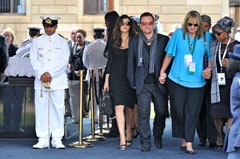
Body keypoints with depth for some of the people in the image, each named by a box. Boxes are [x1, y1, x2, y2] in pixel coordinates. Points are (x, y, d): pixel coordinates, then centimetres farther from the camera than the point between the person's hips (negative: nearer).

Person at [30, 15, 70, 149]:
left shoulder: (63, 42, 7)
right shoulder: (36, 41, 12)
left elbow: (64, 61, -2)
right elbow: (34, 60, 4)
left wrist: (50, 74, -12)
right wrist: (41, 74, -11)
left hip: (58, 81, -1)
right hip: (40, 81, 1)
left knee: (58, 109, -2)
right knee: (41, 109, -1)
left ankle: (57, 140, 3)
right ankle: (43, 140, 5)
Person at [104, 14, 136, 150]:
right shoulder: (114, 43, 9)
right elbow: (110, 61, 12)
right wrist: (106, 80, 9)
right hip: (116, 77, 1)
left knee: (129, 107, 9)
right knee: (119, 107, -10)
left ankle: (129, 133, 29)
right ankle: (122, 138, -13)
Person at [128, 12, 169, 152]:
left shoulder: (164, 40, 4)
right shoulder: (134, 41, 7)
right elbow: (131, 63, 8)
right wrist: (133, 82, 4)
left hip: (159, 83, 0)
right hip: (143, 84, 0)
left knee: (162, 111, 5)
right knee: (143, 113, -2)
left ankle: (158, 135, 30)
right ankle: (145, 142, 6)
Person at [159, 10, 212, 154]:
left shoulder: (206, 37, 3)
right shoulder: (178, 34, 1)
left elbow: (211, 56, 12)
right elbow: (169, 55, 8)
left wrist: (209, 69, -7)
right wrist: (162, 72, 9)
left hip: (196, 81, 0)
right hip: (177, 80, 0)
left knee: (192, 112, -2)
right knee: (178, 110, 0)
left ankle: (189, 143, 2)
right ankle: (185, 138, 18)